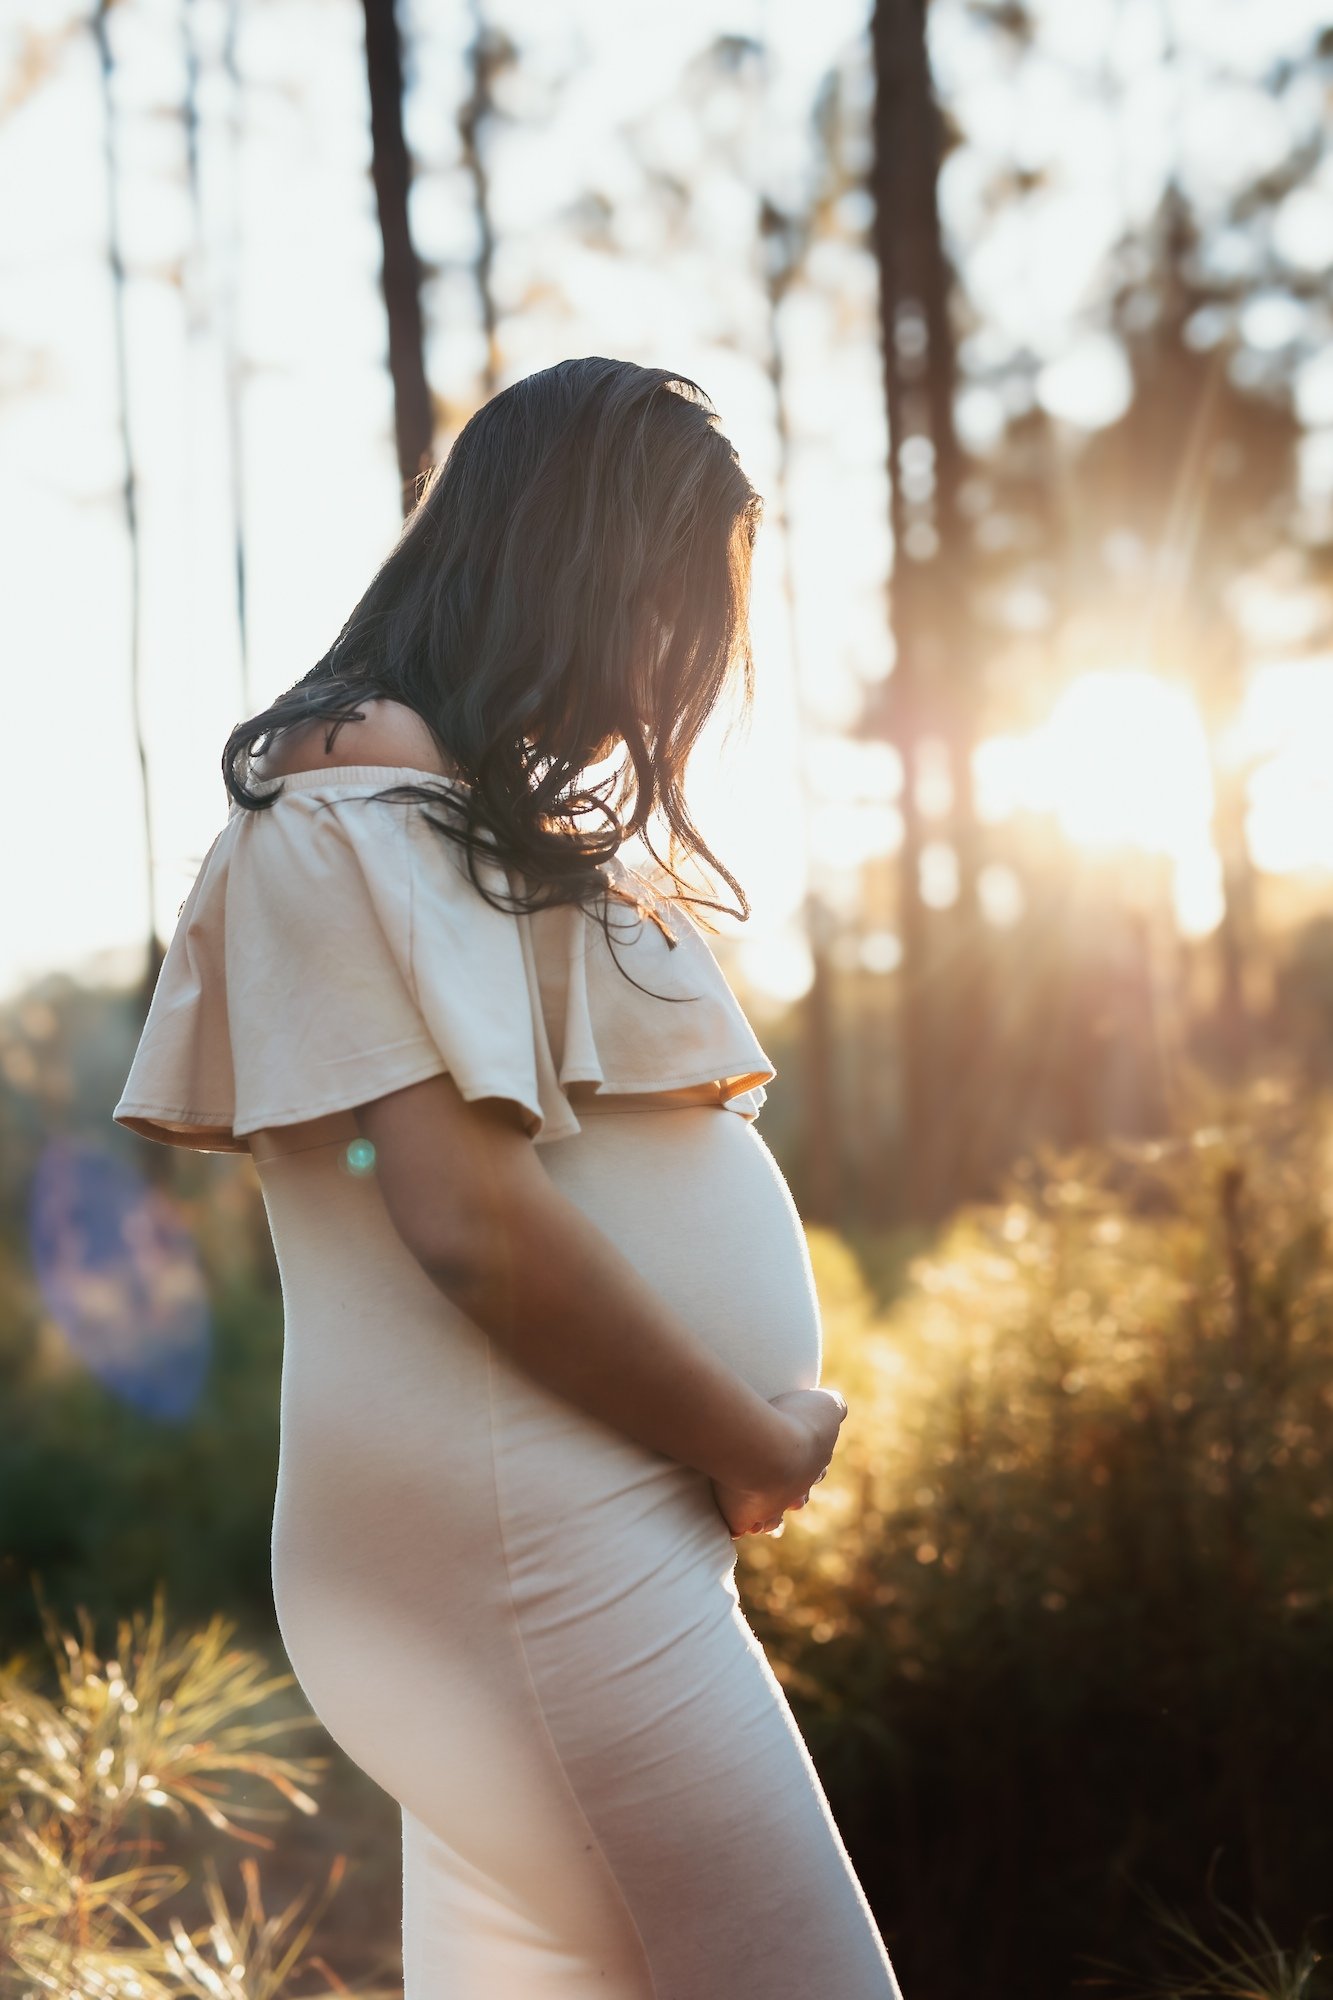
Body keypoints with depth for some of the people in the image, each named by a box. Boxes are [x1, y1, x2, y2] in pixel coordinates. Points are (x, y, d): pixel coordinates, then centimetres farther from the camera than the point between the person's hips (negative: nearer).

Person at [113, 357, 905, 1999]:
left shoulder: (478, 807, 18)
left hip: (592, 1539, 10)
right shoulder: (364, 798, -12)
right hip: (534, 1553, -10)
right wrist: (761, 1448, -9)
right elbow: (473, 1221, -21)